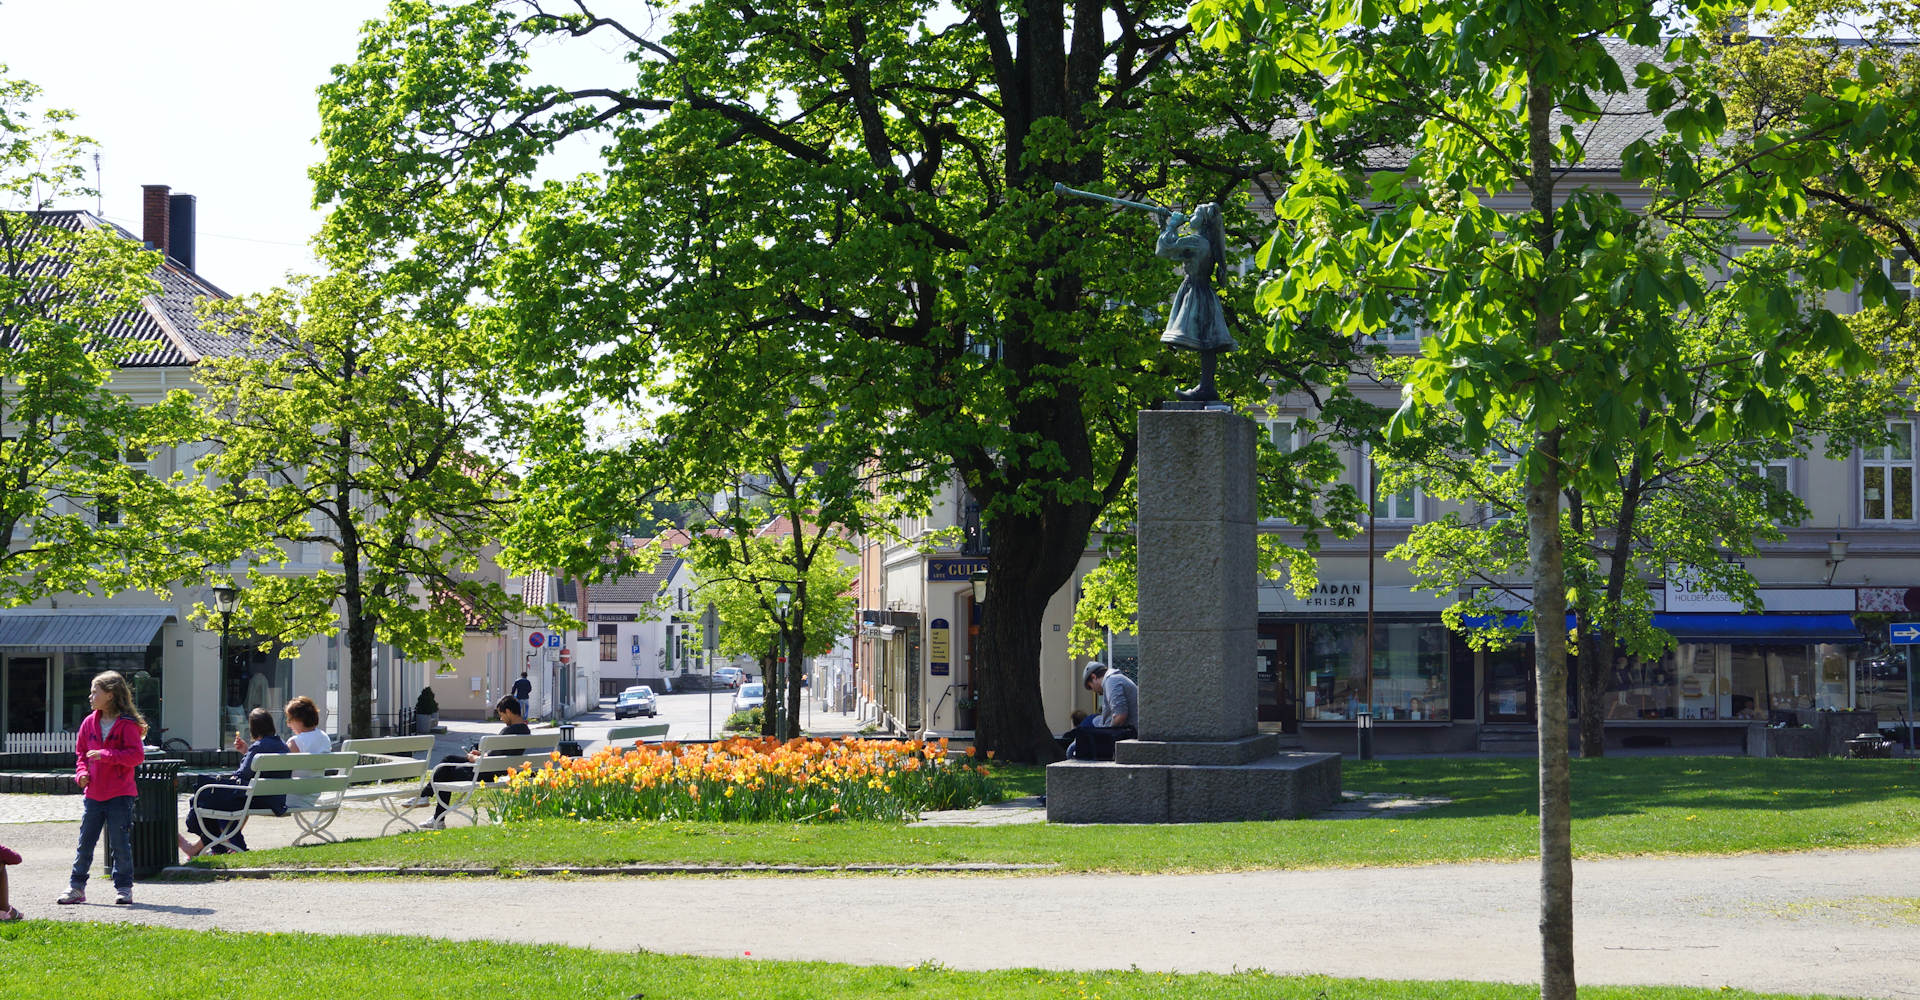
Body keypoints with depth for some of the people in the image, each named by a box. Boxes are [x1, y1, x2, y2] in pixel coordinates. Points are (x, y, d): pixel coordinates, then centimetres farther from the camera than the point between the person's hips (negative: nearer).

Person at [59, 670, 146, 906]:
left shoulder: (127, 724, -8)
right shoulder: (89, 723, 9)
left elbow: (137, 755, -16)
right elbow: (80, 752, 19)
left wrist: (106, 754, -22)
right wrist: (82, 772, 0)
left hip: (120, 795, -5)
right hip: (93, 793, 5)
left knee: (120, 843, 0)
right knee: (85, 842, 8)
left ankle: (123, 888, 9)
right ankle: (76, 887, 15)